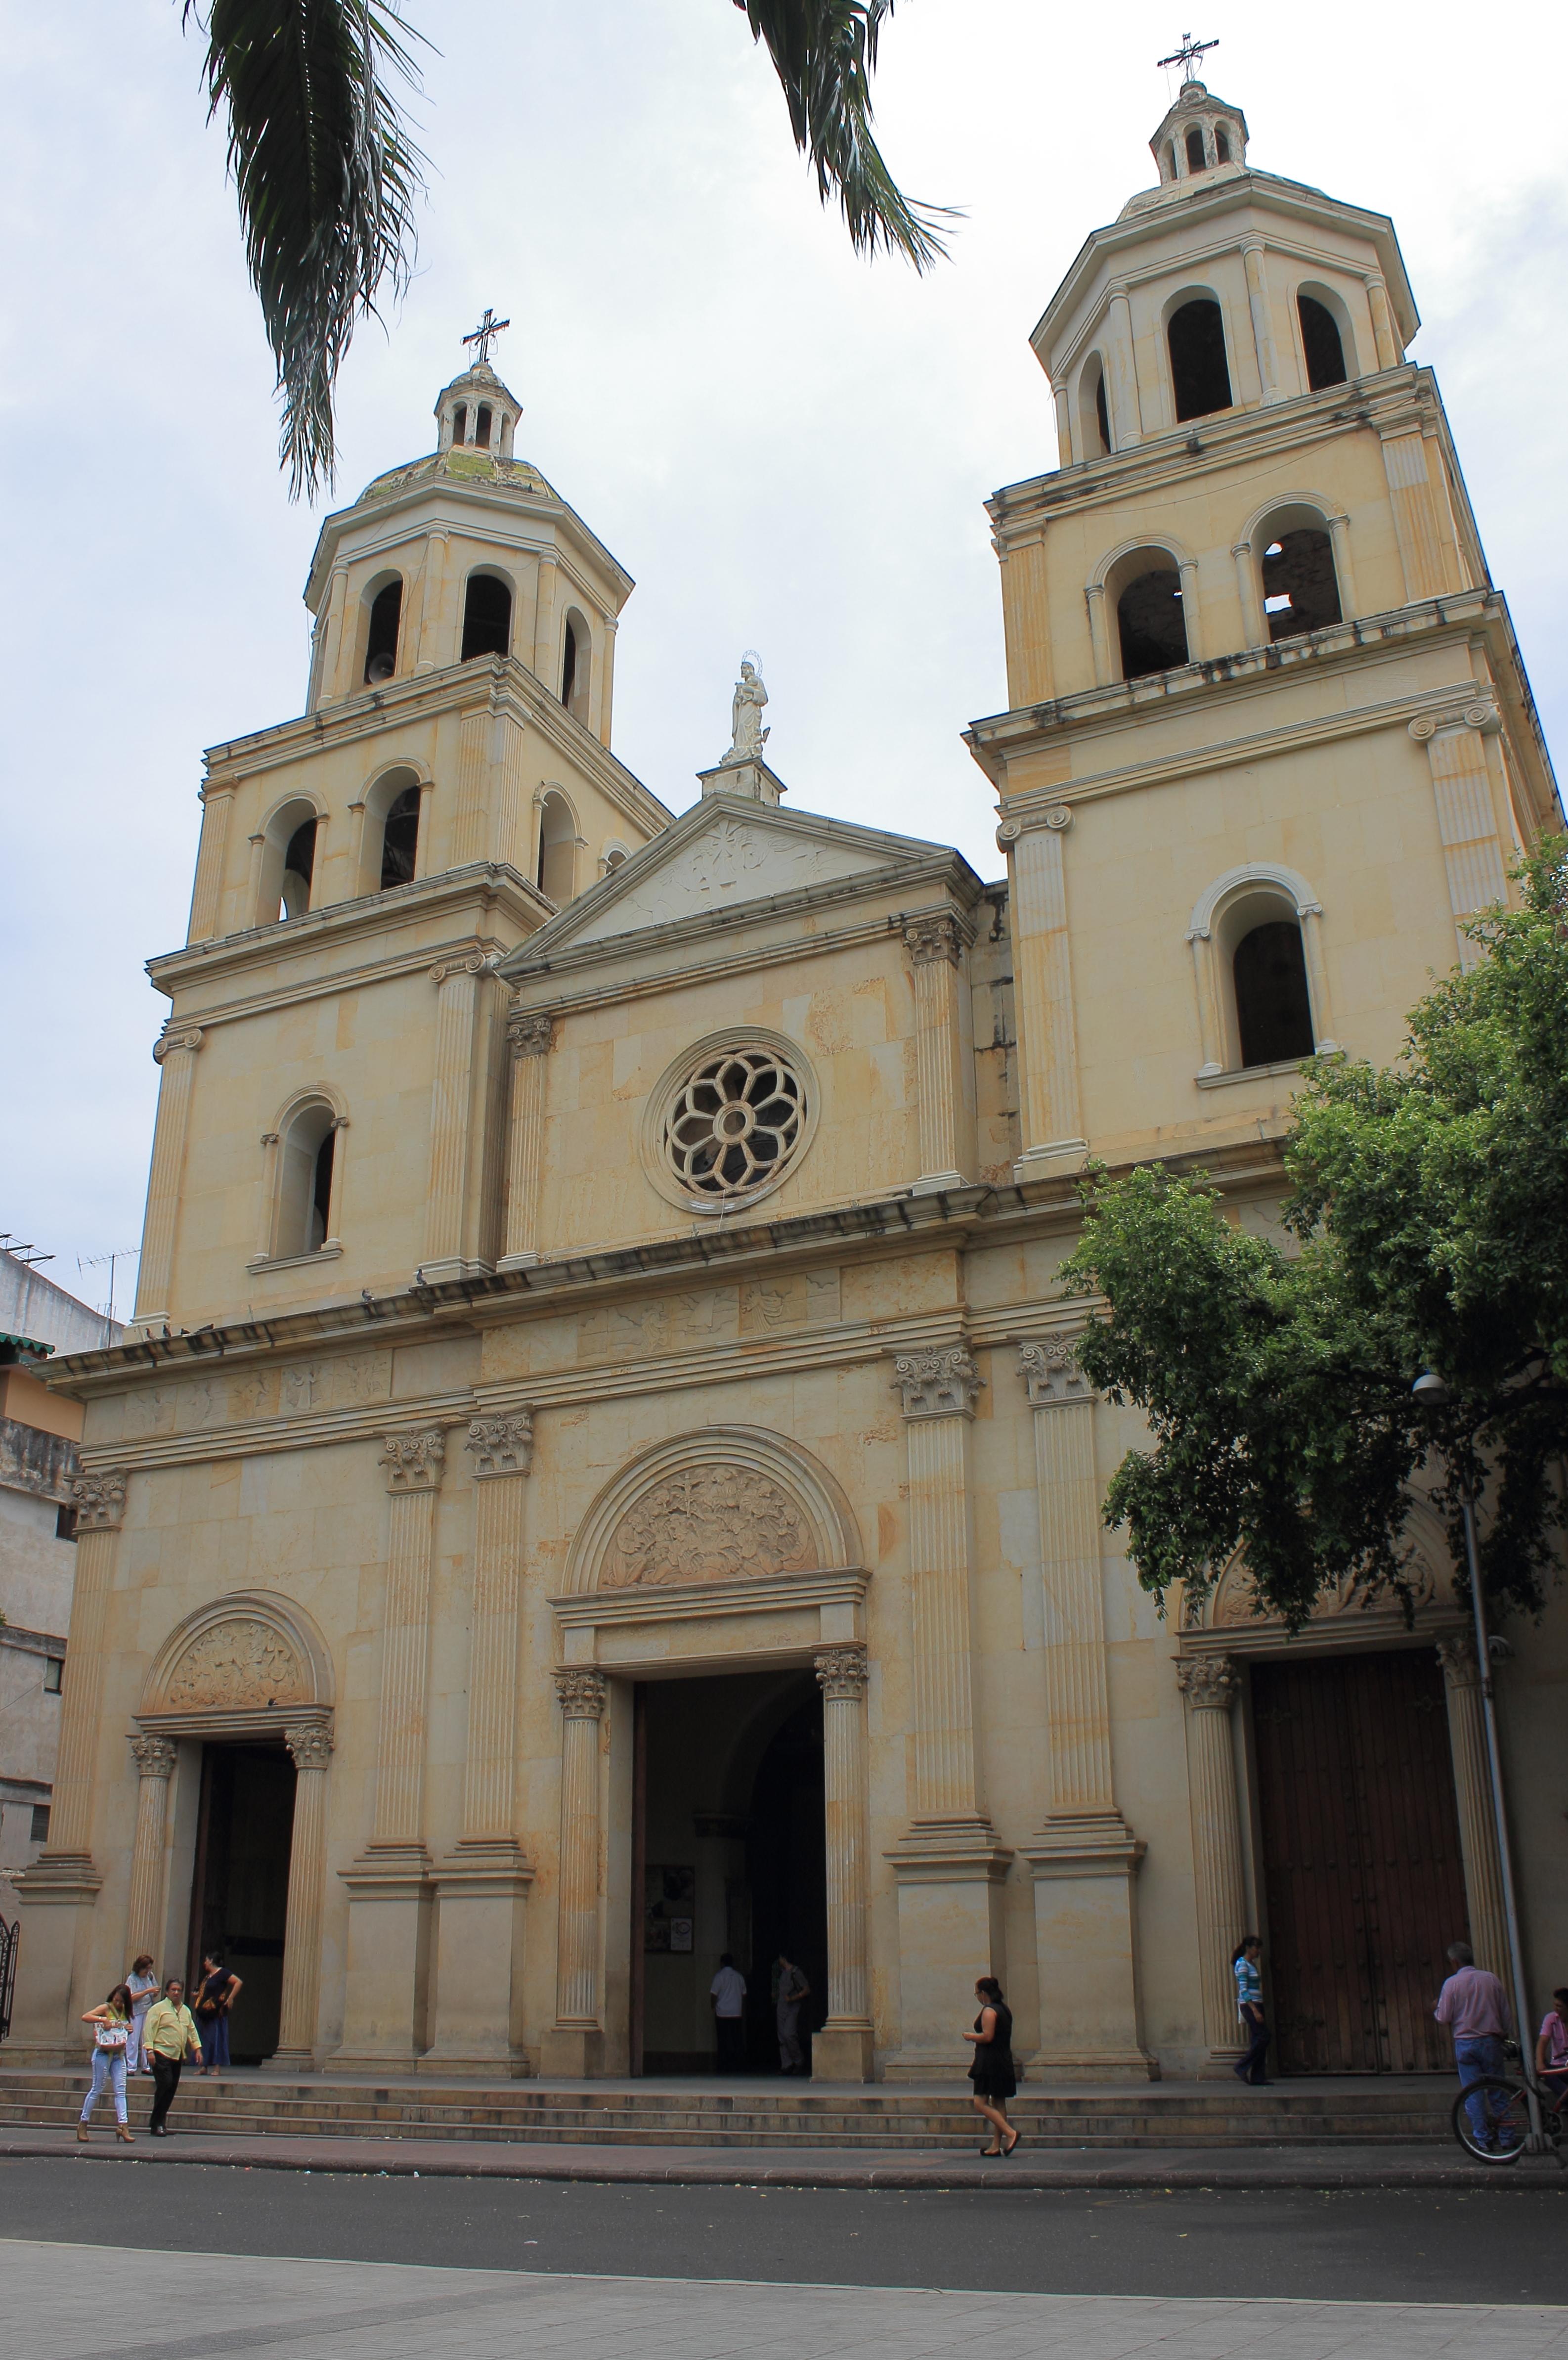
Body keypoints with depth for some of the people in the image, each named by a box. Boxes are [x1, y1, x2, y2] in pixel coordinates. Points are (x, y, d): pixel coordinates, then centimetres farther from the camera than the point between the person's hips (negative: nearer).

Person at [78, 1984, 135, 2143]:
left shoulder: (124, 2013, 12)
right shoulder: (106, 2008, -5)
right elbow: (85, 2017, -19)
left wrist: (129, 2030, 0)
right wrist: (103, 2019, -29)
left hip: (119, 2054, 5)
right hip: (104, 2054, -5)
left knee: (121, 2091, -2)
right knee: (97, 2089, 2)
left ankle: (122, 2126, -6)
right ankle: (83, 2124, 15)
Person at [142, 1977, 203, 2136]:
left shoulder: (186, 2011, 19)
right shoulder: (158, 2008, -2)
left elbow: (192, 2030, 24)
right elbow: (148, 2029, -8)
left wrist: (197, 2048, 15)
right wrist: (150, 2050, -17)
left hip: (178, 2056, 7)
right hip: (161, 2053, -7)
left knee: (172, 2088, 5)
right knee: (165, 2085, -15)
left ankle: (158, 2123, 13)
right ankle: (156, 2124, -8)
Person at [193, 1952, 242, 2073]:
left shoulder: (222, 1973, -8)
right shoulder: (207, 1976, 18)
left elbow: (239, 1983, -15)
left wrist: (230, 1999, -17)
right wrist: (198, 1995, 12)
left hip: (216, 2014, -8)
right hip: (205, 2014, 8)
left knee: (216, 2038, -8)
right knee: (204, 2039, 7)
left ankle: (217, 2068, -7)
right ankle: (204, 2067, 11)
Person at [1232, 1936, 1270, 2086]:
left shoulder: (1253, 1965, 18)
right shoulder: (1242, 1964, -10)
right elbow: (1243, 1990, -17)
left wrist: (1260, 2010, 17)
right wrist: (1255, 2011, -23)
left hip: (1256, 2005, 9)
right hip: (1249, 2006, -9)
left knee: (1258, 2040, 5)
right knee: (1263, 2038, -12)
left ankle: (1257, 2077, 5)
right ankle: (1242, 2067, -4)